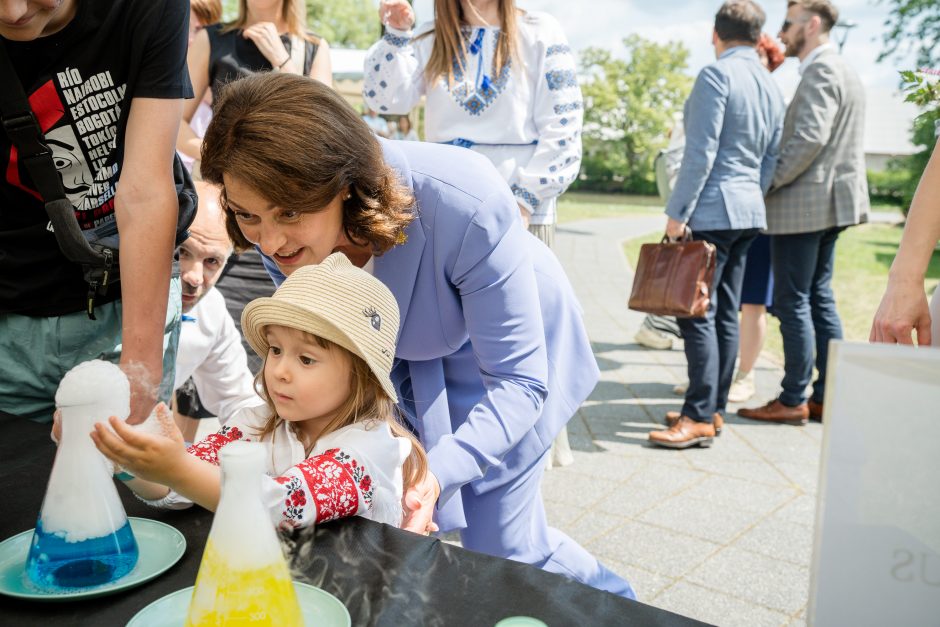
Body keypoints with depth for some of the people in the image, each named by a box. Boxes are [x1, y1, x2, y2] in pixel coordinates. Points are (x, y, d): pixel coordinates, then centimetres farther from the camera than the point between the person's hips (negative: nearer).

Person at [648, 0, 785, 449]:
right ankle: (714, 408, 16)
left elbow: (701, 152, -17)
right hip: (748, 211, 9)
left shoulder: (716, 75, -10)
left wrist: (677, 212, -14)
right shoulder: (771, 87, 15)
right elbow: (771, 161, 16)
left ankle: (699, 418, -7)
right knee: (725, 314, 10)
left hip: (711, 210, -9)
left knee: (698, 313, -8)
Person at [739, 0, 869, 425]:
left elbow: (810, 138, -24)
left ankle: (793, 401, 3)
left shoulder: (820, 71, -13)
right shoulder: (843, 70, 19)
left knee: (793, 302, -4)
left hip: (803, 204, -10)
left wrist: (770, 182, -15)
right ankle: (827, 397, 18)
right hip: (829, 201, 10)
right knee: (819, 298, 13)